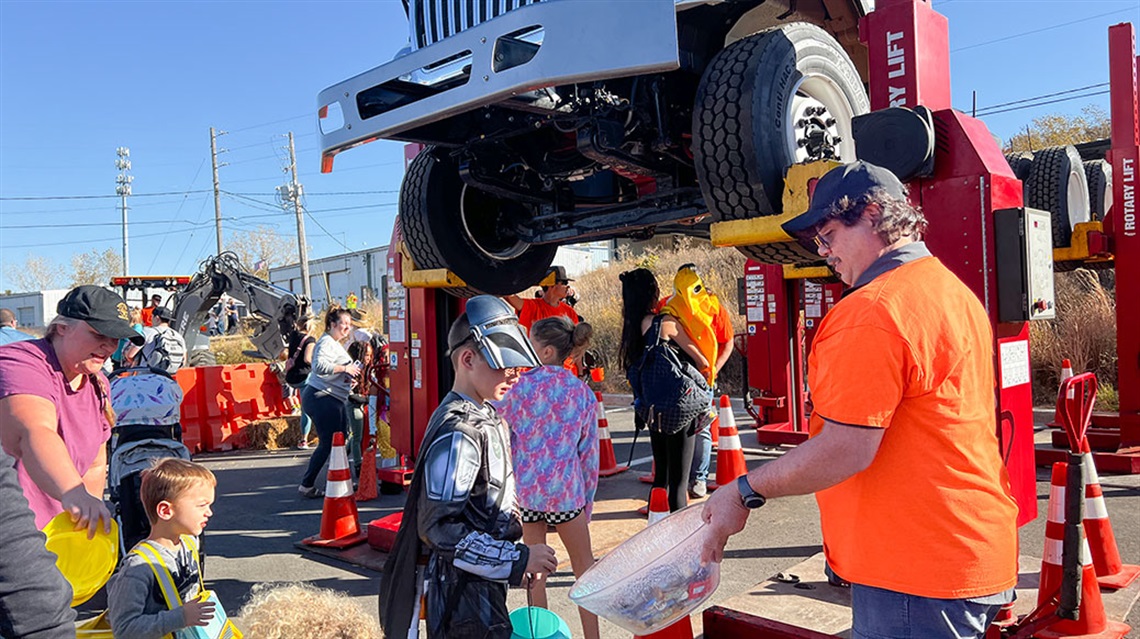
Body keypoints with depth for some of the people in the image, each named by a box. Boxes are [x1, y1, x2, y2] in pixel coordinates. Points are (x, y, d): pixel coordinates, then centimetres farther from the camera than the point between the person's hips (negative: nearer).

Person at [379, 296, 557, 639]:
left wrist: (513, 557, 18)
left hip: (485, 588, 9)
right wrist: (518, 559, -23)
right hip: (463, 597, -9)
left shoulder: (485, 417, 7)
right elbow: (438, 528, -26)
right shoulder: (458, 433, -23)